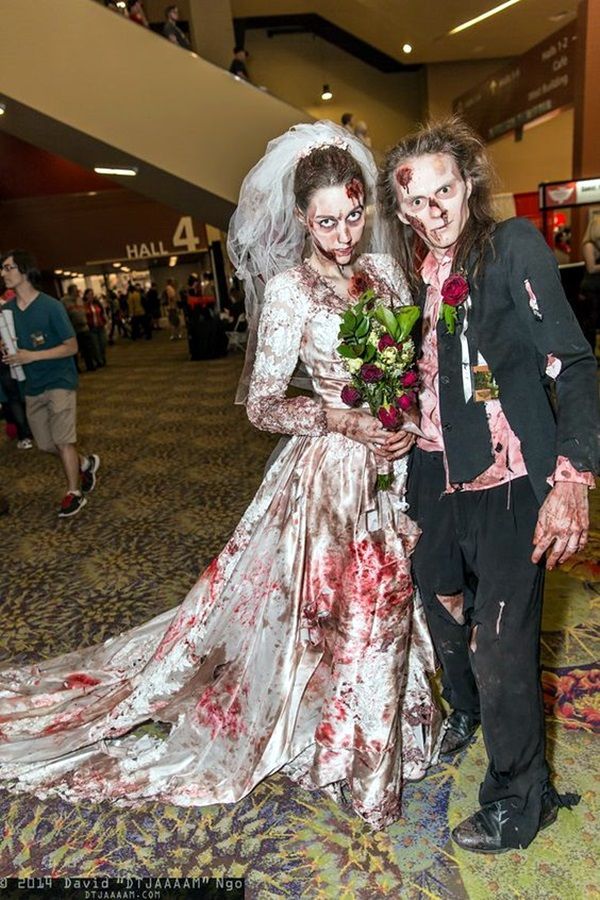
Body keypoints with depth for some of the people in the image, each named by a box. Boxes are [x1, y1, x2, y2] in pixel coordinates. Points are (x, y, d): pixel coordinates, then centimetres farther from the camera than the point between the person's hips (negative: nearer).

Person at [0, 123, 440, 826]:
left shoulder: (384, 271, 6)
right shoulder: (289, 289, -12)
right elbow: (263, 406, -11)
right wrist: (346, 420, -22)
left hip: (396, 461, 7)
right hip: (332, 474, -6)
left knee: (388, 602, 19)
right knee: (341, 615, 7)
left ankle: (383, 730, 47)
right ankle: (347, 755, 35)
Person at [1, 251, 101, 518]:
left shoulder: (51, 306, -14)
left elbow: (71, 347, -13)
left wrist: (32, 356, -21)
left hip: (59, 381, -6)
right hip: (32, 385, 6)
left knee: (63, 440, -7)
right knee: (46, 444, 11)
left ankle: (74, 493, 8)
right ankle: (86, 464, 36)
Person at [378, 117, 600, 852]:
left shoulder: (513, 246, -8)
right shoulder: (421, 273, 10)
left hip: (507, 484, -6)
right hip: (437, 480, 6)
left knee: (499, 645, 2)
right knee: (445, 613, 22)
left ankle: (520, 798, 29)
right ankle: (463, 713, 54)